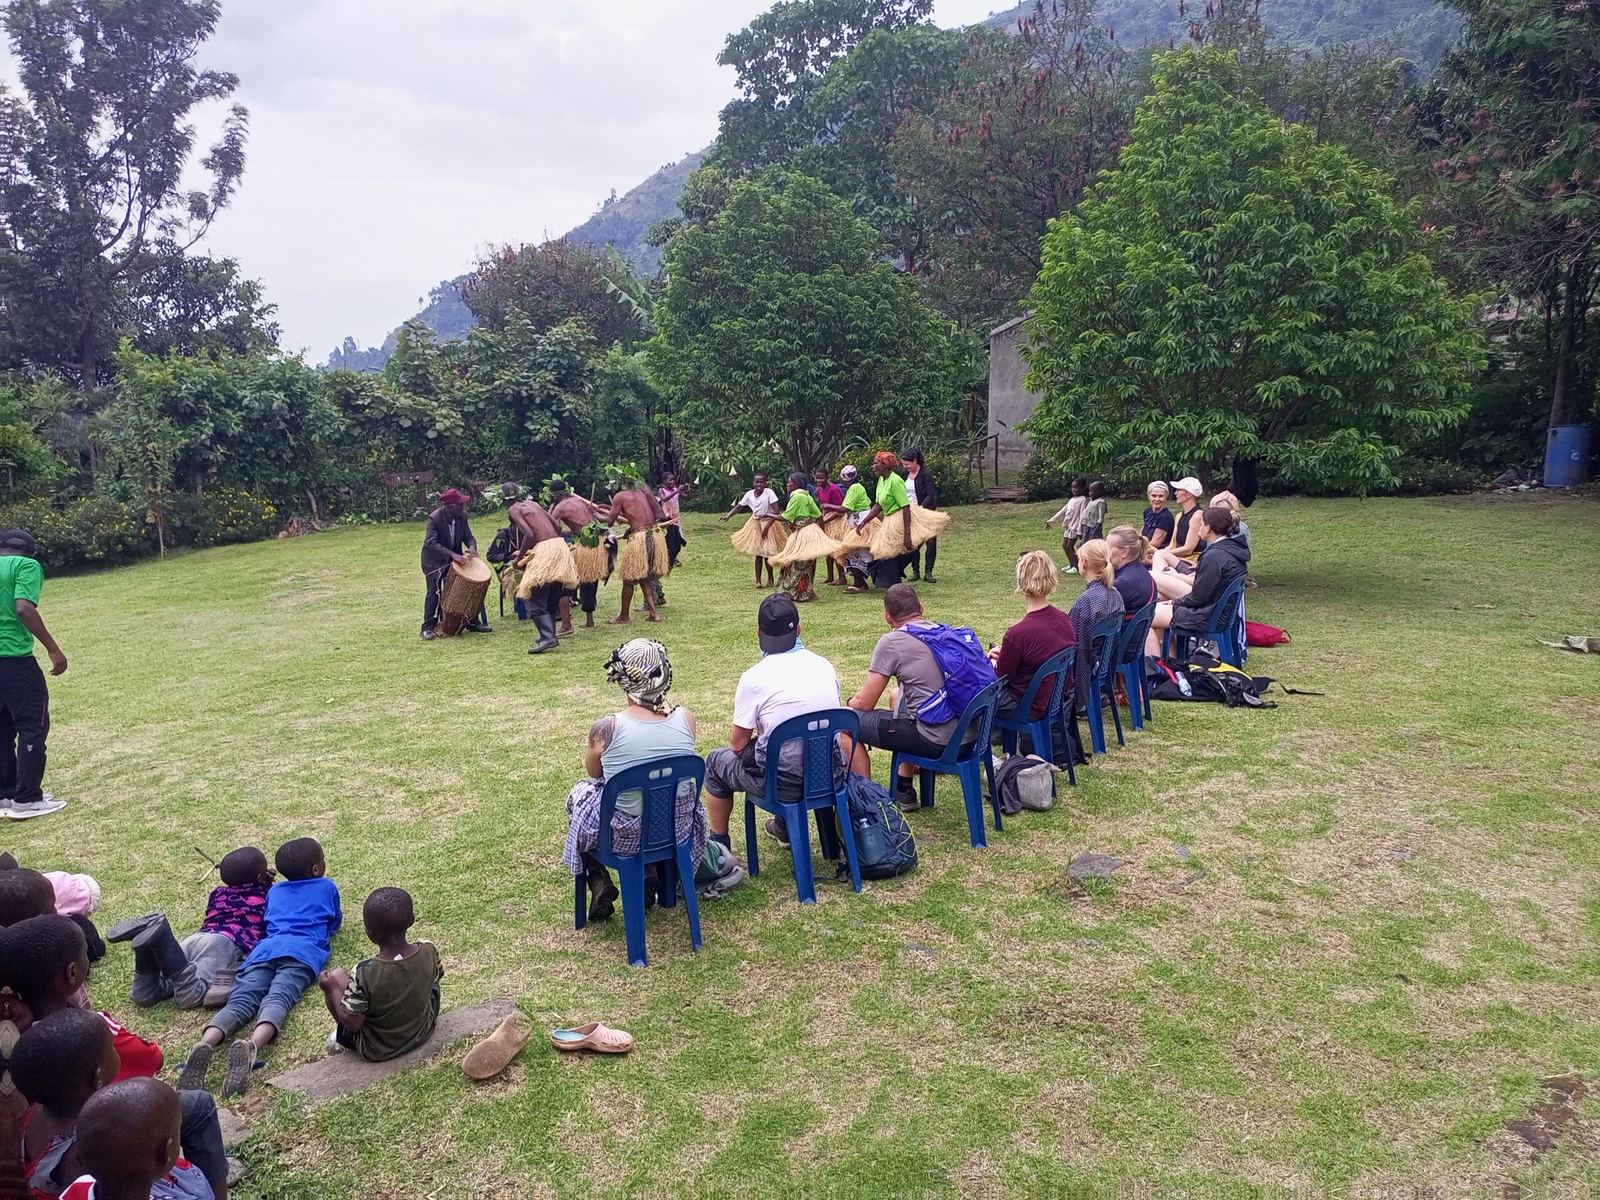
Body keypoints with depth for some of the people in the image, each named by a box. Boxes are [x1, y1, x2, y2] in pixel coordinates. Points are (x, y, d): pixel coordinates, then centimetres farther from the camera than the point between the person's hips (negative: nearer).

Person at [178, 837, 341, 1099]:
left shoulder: (275, 890, 36)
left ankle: (205, 1045, -48)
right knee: (277, 998, -26)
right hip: (303, 951, -3)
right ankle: (251, 1046, -58)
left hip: (267, 948, 3)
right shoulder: (327, 886, 27)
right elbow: (335, 924, 39)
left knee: (241, 1000, -17)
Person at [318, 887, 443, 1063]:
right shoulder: (429, 951, -21)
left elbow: (352, 1024, -22)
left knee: (337, 975, 7)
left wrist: (333, 988, -9)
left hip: (376, 1049, -3)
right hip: (422, 1033, 3)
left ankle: (339, 1036, 24)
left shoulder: (363, 973, -32)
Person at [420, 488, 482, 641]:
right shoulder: (434, 518, -28)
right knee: (434, 594, -7)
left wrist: (471, 546, -27)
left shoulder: (462, 516, -11)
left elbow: (468, 536, -3)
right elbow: (430, 543, -35)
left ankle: (472, 622, 18)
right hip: (435, 561, -5)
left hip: (454, 559, 5)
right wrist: (452, 555, -44)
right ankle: (428, 628, 2)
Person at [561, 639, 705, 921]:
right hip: (678, 828, 3)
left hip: (625, 835, -2)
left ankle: (599, 881, 21)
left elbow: (594, 773, 1)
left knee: (581, 791, 29)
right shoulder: (686, 718, -13)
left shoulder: (606, 728, -21)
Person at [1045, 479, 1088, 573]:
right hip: (1067, 527, 9)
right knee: (1064, 546, 12)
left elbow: (1082, 516, -17)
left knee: (1069, 547, -5)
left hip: (1075, 528, -9)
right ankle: (1071, 565, 24)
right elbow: (1062, 511, 15)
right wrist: (1051, 521, 13)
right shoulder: (1072, 500, 12)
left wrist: (1080, 531, -21)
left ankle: (1077, 567, 4)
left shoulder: (1083, 500, -13)